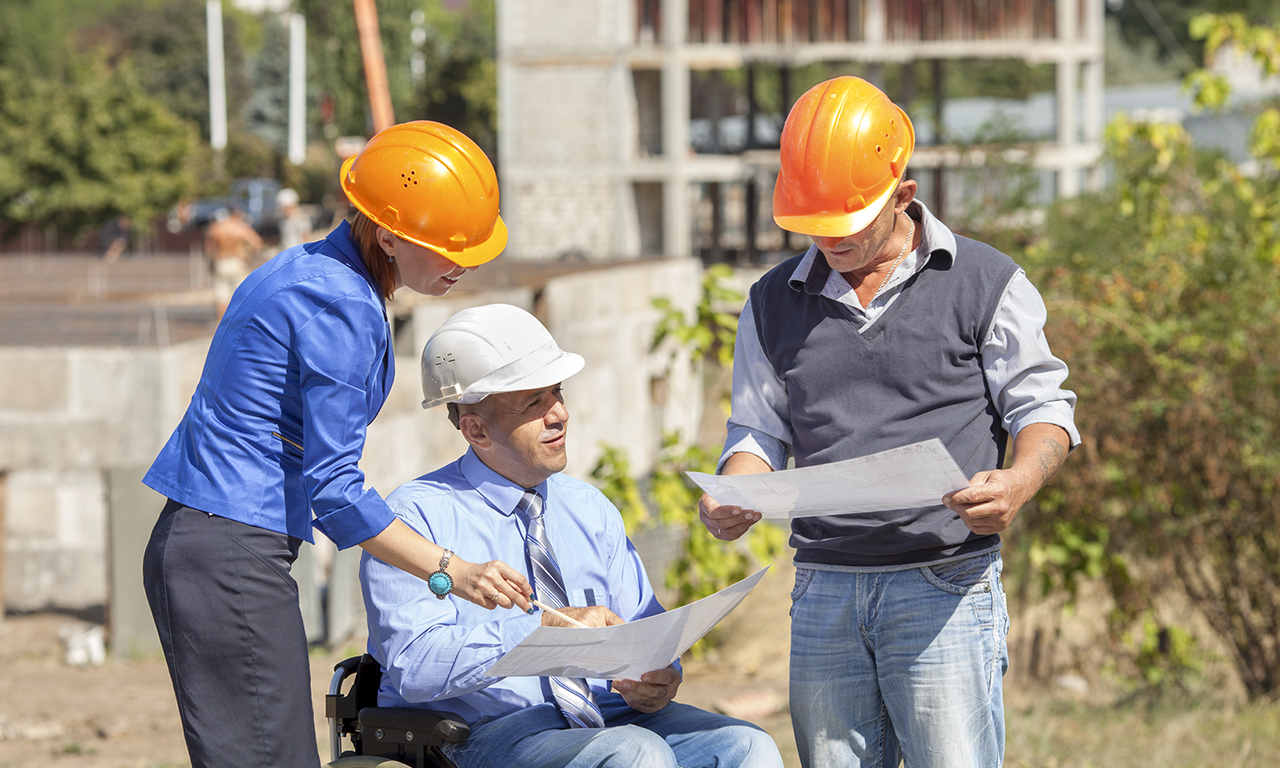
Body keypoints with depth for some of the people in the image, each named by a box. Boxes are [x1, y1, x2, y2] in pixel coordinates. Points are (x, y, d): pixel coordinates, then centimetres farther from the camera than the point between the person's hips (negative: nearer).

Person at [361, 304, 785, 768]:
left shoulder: (590, 509, 18)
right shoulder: (418, 516, -2)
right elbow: (415, 665, -15)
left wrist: (659, 679, -8)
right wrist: (545, 628, -25)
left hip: (614, 714, 6)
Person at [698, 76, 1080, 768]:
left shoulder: (985, 284, 3)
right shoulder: (776, 302, 14)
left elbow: (1042, 408, 4)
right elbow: (760, 431, 17)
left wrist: (1019, 483, -18)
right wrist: (730, 499, -5)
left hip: (945, 584, -4)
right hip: (823, 592, 4)